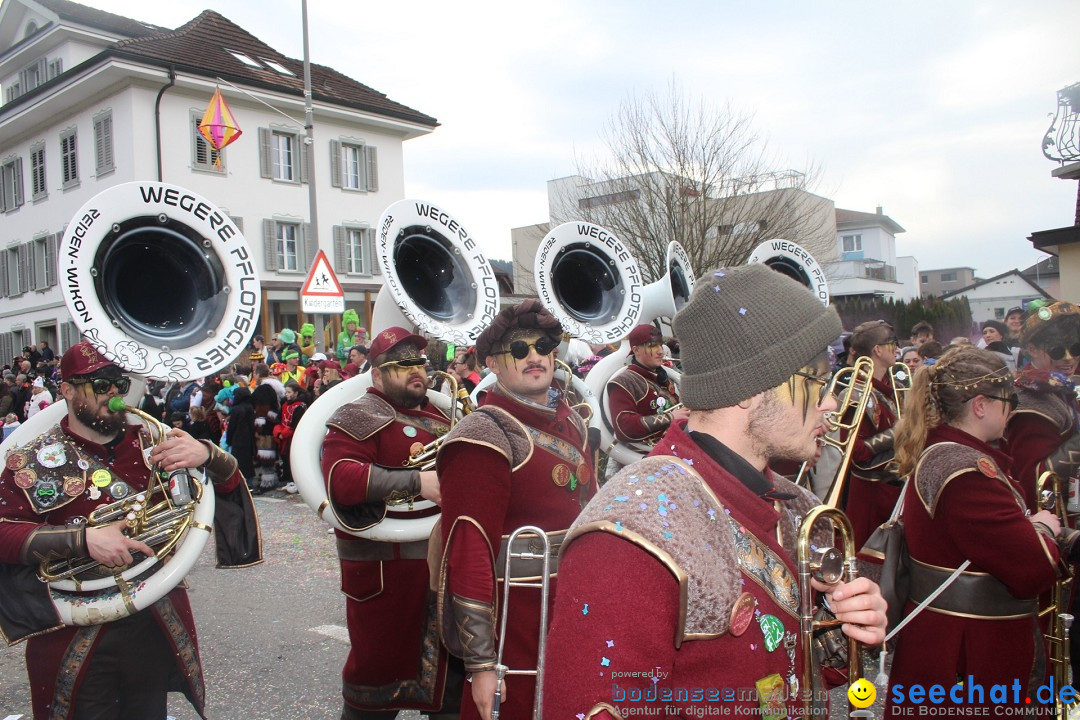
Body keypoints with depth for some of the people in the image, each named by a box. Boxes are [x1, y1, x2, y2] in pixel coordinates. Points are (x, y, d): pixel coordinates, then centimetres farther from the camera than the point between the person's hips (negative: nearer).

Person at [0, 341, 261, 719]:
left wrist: (206, 454, -19)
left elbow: (231, 484, 3)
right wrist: (83, 539, -26)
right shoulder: (34, 459, -3)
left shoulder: (155, 442, 3)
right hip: (76, 635, -2)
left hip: (159, 626, 3)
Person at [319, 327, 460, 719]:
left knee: (450, 665, 18)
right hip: (387, 568, -7)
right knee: (381, 663, 4)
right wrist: (416, 482, -26)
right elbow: (341, 478, -23)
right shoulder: (358, 417, -7)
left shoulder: (438, 415, 17)